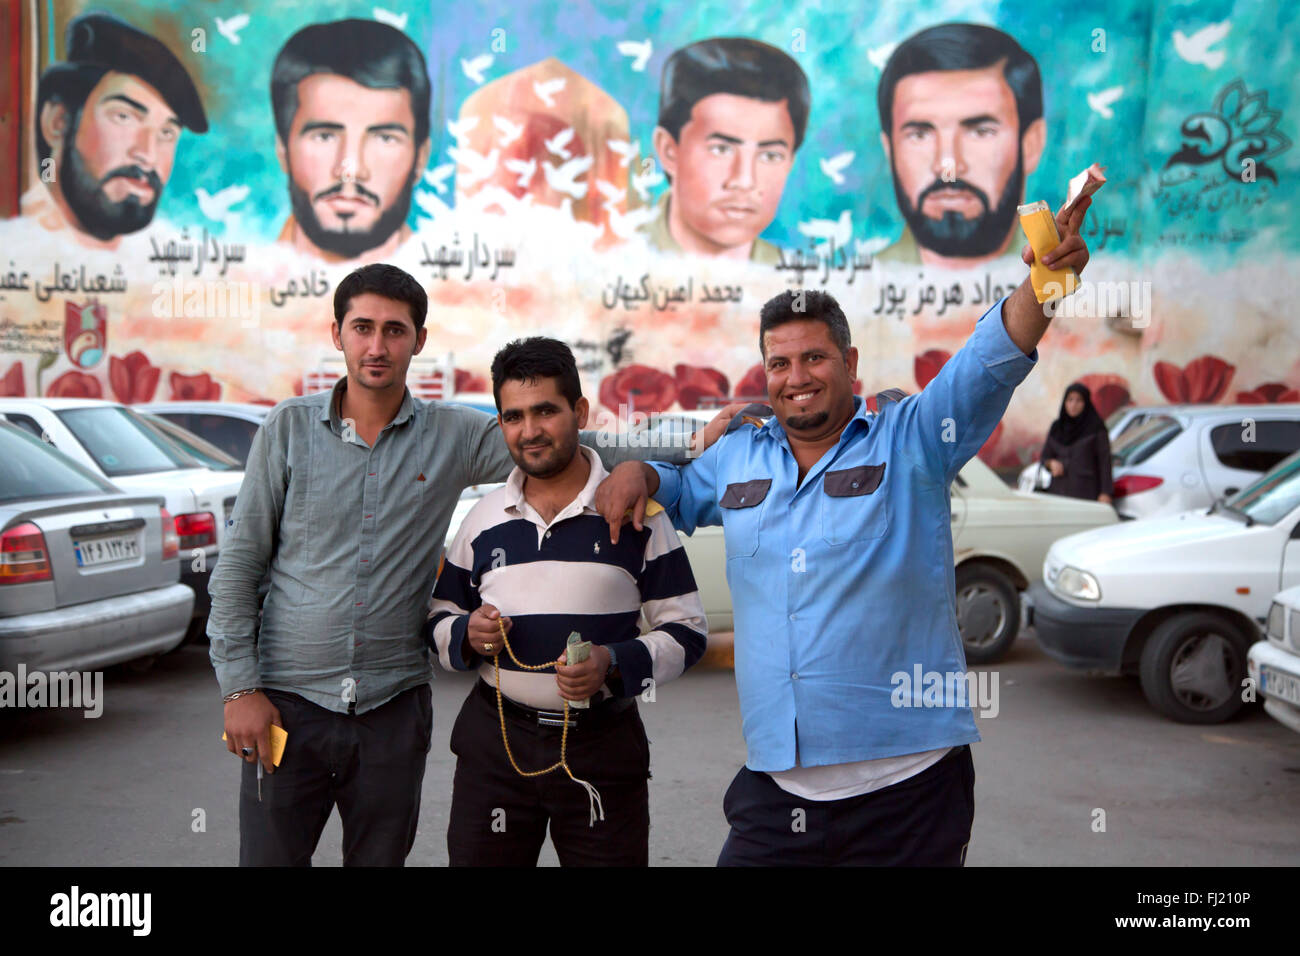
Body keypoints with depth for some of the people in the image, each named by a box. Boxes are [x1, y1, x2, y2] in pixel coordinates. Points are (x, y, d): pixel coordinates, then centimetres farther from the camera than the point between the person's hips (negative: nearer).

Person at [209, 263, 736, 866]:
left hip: (394, 707, 1)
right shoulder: (289, 427, 0)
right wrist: (239, 687, -4)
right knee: (268, 856, 4)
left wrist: (692, 453, -14)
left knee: (380, 857, 12)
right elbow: (239, 562, 2)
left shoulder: (455, 436, 1)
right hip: (288, 702, -1)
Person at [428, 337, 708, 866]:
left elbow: (686, 631, -1)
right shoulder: (483, 518, 8)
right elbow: (440, 618, 17)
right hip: (495, 743, 2)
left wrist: (614, 665, -18)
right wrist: (467, 636, -6)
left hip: (603, 748, -2)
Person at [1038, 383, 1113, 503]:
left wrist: (1105, 493, -10)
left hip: (1085, 491, -4)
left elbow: (1105, 461, -3)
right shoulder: (1056, 428, 10)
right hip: (1059, 490, 4)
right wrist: (1052, 463, -9)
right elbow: (1044, 457, 14)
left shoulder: (1096, 428, -2)